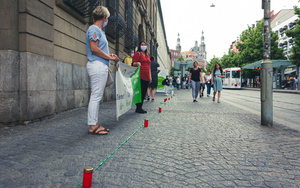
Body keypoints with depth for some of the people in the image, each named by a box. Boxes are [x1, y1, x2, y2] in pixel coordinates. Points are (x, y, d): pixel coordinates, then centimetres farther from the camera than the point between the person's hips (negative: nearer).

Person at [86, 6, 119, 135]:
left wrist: (109, 56, 10)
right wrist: (109, 57, -10)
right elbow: (94, 48, -17)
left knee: (97, 96, 10)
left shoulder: (99, 30, 23)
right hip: (97, 65, -10)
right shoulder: (94, 29, -6)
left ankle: (94, 124, 17)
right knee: (96, 96, -8)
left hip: (101, 66, 10)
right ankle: (92, 126, -2)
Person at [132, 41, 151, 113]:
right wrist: (137, 64, -30)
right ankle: (138, 108, 0)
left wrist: (150, 76, 21)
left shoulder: (147, 55, 23)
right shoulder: (137, 53, 1)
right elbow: (134, 64, -7)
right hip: (140, 76, -8)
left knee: (144, 93, 8)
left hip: (146, 77, 8)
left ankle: (140, 107, 15)